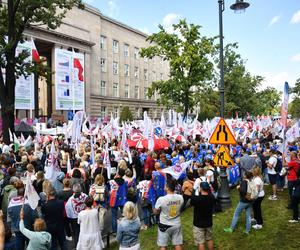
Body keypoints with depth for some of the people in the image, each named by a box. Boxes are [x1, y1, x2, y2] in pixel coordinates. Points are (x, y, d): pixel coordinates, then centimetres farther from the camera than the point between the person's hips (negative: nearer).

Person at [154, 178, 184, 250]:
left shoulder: (161, 199, -25)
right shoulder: (180, 198, -13)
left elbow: (155, 212, -8)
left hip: (164, 226, -3)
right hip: (177, 225, 4)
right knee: (178, 244, 17)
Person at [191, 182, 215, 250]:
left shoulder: (196, 199, -27)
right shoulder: (212, 198, -14)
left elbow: (191, 203, -6)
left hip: (198, 224, -5)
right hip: (209, 223, 5)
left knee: (200, 242, 8)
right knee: (209, 239, 24)